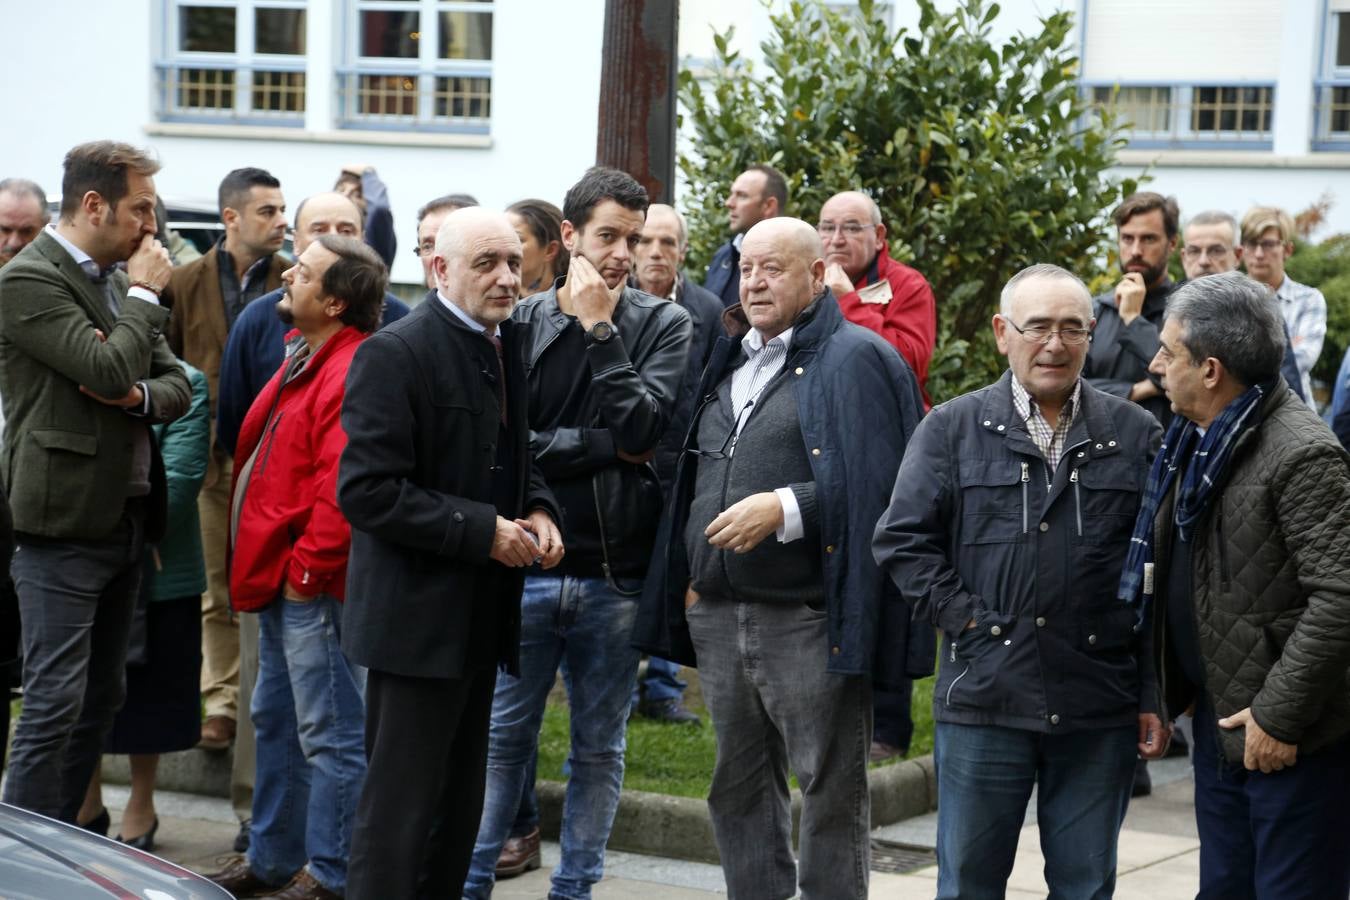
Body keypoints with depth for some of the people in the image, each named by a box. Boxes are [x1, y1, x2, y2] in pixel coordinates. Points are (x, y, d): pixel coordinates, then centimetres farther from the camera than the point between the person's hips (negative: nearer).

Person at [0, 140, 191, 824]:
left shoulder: (117, 279, 14)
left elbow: (176, 386, 13)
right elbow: (108, 369, -23)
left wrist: (138, 395, -9)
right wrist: (145, 294, -9)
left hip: (124, 519, 9)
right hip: (64, 522, -9)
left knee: (101, 697, 13)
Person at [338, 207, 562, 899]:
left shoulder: (505, 346, 11)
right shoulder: (395, 354, -14)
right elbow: (367, 491, -20)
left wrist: (537, 511, 3)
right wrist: (483, 531, -20)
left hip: (479, 616, 8)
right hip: (419, 614, -8)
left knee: (459, 808, 15)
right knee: (402, 808, -5)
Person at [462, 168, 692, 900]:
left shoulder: (663, 326, 2)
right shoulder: (521, 323, 0)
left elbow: (642, 427, -13)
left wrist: (599, 328, -11)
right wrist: (602, 447, -11)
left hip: (615, 576, 1)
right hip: (526, 569, -1)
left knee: (599, 750, 9)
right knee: (502, 740, 6)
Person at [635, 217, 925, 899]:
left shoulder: (854, 361, -5)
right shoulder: (728, 364, 18)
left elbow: (875, 483, -14)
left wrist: (785, 508, -21)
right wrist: (693, 577, 16)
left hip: (808, 617, -7)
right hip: (718, 610, 8)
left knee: (829, 787, -2)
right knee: (738, 785, 13)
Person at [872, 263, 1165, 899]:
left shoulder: (1136, 435, 6)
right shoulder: (951, 429, 5)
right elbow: (902, 539, 1)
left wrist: (1155, 694, 2)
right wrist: (965, 619, -8)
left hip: (1100, 707, 1)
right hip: (982, 702, 0)